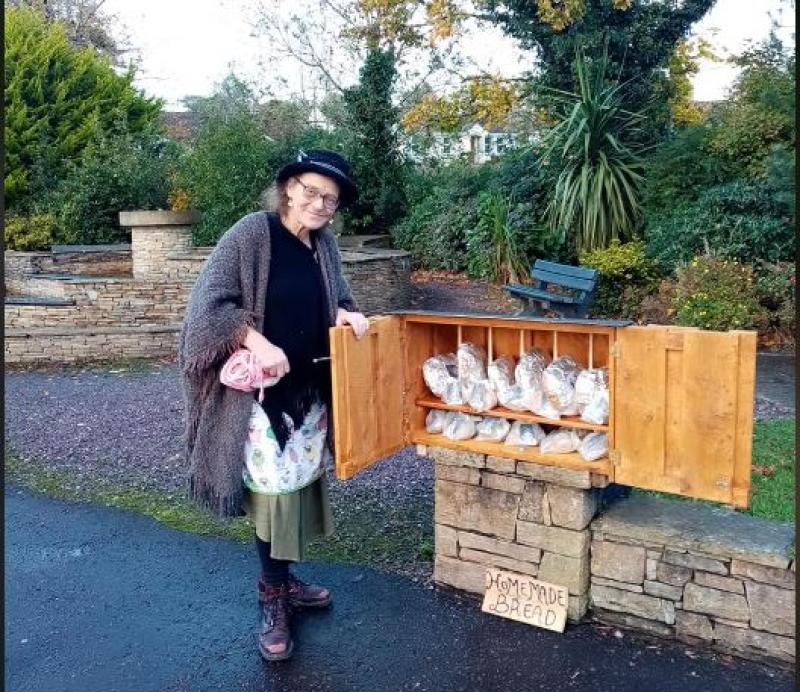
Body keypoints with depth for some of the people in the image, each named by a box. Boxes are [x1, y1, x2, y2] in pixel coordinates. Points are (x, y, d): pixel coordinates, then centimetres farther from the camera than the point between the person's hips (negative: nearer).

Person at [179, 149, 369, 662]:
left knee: (301, 483, 14)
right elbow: (210, 303, -15)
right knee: (275, 489, -2)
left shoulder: (325, 243, 5)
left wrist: (346, 312, -7)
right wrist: (258, 343, -24)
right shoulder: (252, 233, -13)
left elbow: (336, 294, 16)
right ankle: (273, 600, 17)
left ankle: (283, 579, 34)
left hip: (311, 390, 7)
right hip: (263, 391, -6)